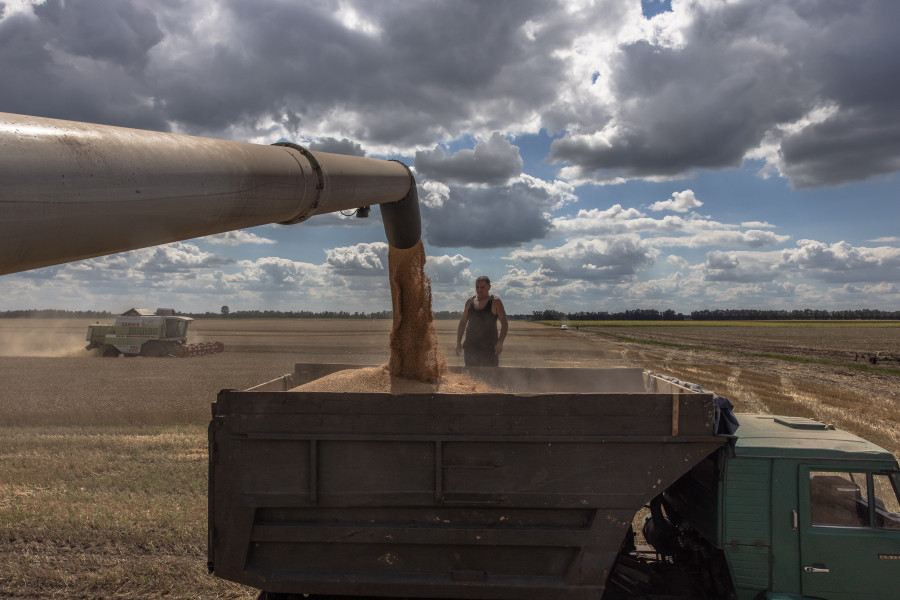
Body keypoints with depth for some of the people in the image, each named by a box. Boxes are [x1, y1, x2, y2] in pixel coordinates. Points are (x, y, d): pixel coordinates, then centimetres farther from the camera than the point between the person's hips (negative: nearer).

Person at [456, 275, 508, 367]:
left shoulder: (495, 302, -2)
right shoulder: (470, 302, 11)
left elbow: (504, 324, -7)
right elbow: (463, 322, 16)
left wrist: (500, 342, -20)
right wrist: (458, 342, 7)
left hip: (489, 348, -4)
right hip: (471, 347, 4)